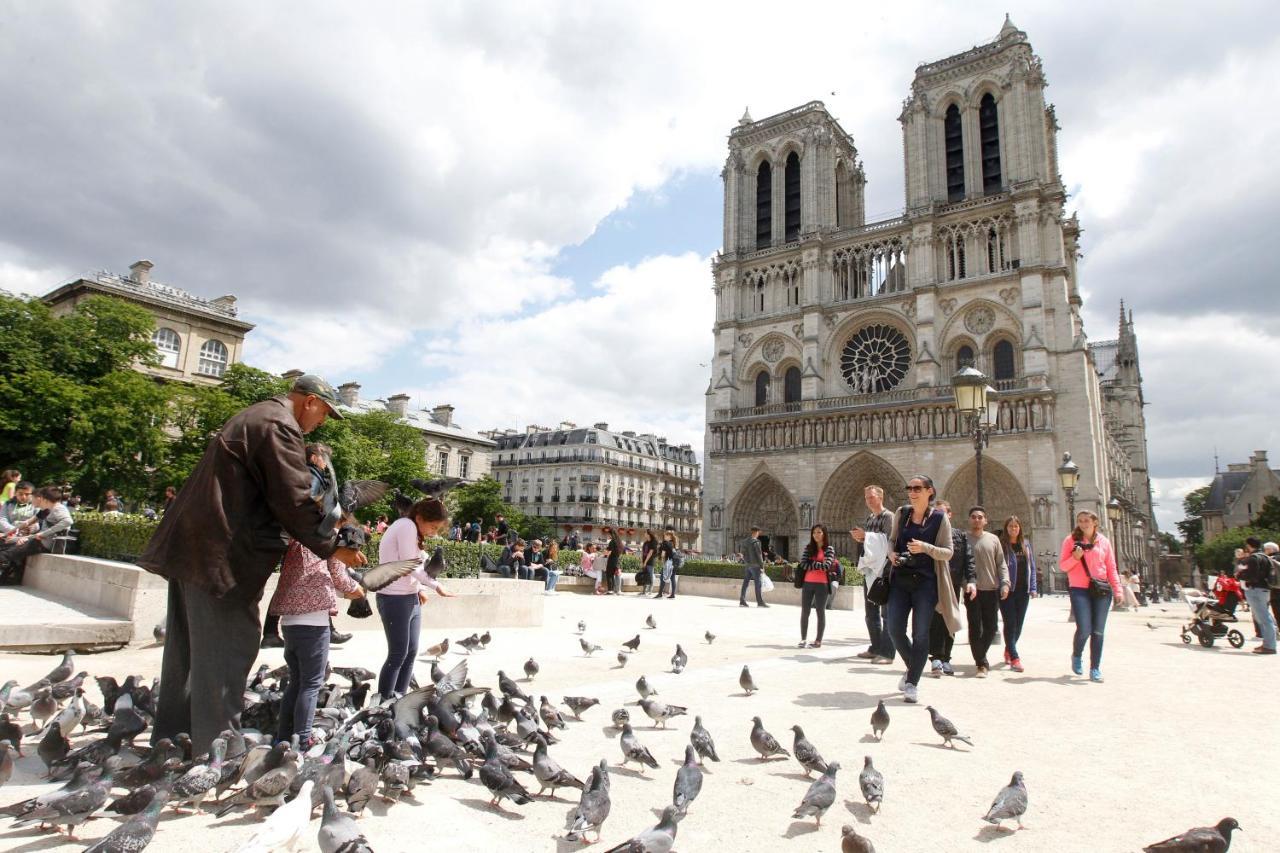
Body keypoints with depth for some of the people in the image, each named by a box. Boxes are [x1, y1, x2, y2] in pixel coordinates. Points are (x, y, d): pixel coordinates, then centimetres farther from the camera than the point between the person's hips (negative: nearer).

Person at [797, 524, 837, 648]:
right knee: (804, 611, 5)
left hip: (822, 584, -3)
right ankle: (803, 639, 14)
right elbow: (803, 564, -4)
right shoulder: (808, 548, 9)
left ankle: (818, 640, 10)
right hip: (807, 583, 3)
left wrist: (812, 564, -6)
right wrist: (819, 564, -9)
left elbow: (827, 566, -14)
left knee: (820, 612, 4)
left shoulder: (829, 549, 0)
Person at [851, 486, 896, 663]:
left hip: (884, 569, -8)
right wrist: (859, 538, 2)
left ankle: (887, 652, -2)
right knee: (871, 612, 13)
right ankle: (876, 647, 23)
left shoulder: (889, 516, -7)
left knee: (886, 612, -5)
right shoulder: (869, 518, 17)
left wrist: (866, 535, -21)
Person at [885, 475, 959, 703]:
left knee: (920, 634, -1)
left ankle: (912, 683, 10)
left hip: (925, 582, -3)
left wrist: (925, 547, -20)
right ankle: (913, 667, 27)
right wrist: (892, 553, -2)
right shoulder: (901, 513, 6)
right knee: (895, 629, 0)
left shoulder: (939, 518, -3)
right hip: (900, 580, 3)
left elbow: (948, 553, -3)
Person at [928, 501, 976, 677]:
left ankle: (945, 659, 16)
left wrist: (971, 580, -6)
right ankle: (936, 658, -11)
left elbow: (968, 559, 6)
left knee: (949, 623, 8)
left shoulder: (961, 536, 11)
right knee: (935, 621, -11)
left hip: (954, 584, 3)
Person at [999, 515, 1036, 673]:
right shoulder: (1001, 544, -5)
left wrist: (1033, 587, 6)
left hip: (1023, 590, 5)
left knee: (1019, 624, 12)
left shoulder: (1026, 544, 10)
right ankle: (1014, 658, -6)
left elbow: (1032, 566, 13)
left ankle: (1008, 650, 33)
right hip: (1007, 590, -5)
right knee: (1010, 623, -6)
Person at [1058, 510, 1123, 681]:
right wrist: (1075, 557, -15)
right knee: (1084, 629, -10)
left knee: (1098, 631, 3)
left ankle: (1095, 668, 14)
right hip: (1079, 590, -2)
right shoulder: (1071, 540, 3)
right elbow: (1062, 565, 3)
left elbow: (1111, 568, 10)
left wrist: (1118, 590, 3)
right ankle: (1076, 656, 20)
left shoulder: (1104, 541, 8)